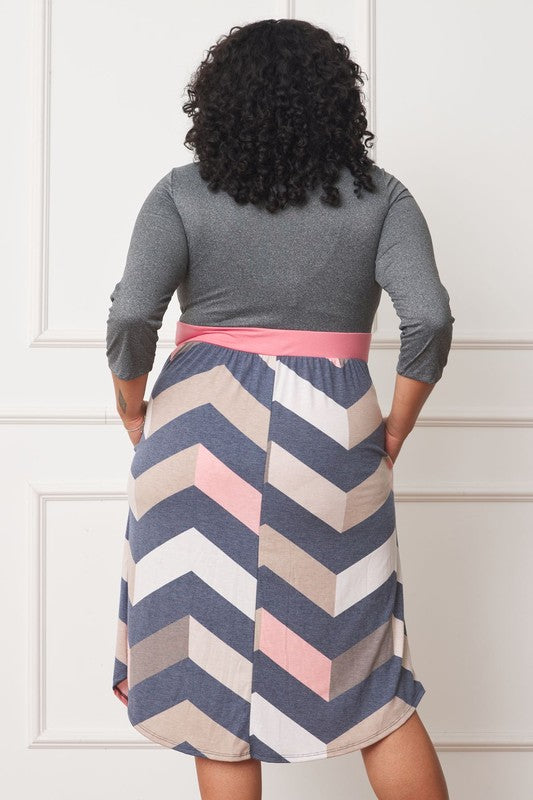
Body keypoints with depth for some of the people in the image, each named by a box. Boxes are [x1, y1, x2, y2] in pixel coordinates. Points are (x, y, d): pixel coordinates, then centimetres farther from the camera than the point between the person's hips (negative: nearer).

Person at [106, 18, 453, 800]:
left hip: (204, 434, 0)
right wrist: (394, 432, 2)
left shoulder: (182, 194, -1)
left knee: (215, 657, 11)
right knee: (366, 672, 12)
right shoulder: (379, 197, 2)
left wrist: (135, 415, 5)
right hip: (332, 440, 1)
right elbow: (429, 321, -9)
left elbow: (131, 318, -10)